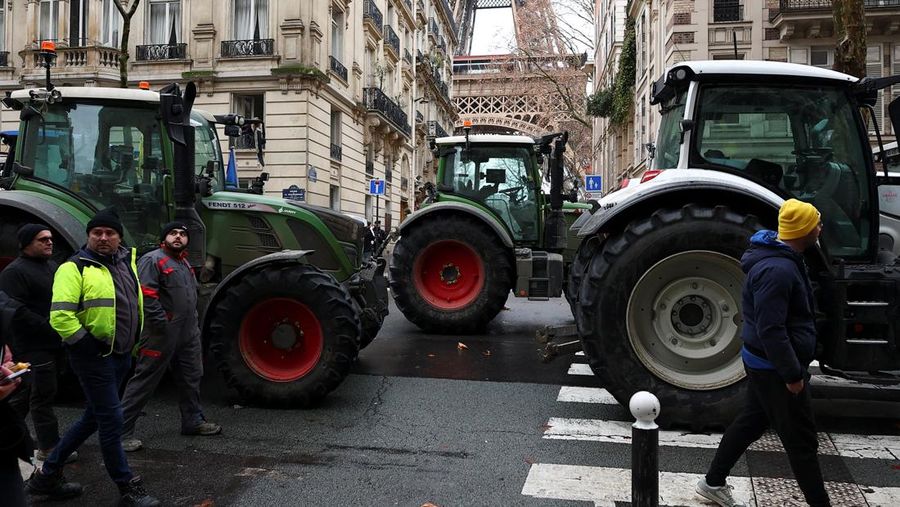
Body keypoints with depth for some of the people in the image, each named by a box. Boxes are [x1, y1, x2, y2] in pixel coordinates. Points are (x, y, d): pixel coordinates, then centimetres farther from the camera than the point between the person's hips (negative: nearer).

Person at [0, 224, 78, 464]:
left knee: (24, 393, 19)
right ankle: (49, 447, 4)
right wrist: (49, 327, -23)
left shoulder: (53, 267, 16)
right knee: (42, 395, -3)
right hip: (34, 346, -8)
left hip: (52, 344, 8)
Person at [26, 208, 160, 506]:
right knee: (111, 420, -3)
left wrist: (133, 341, 19)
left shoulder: (127, 261, 11)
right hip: (94, 356, -8)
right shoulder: (75, 267, -11)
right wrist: (88, 344, -18)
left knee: (94, 417, 17)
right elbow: (60, 316, -19)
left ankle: (47, 476, 33)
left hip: (120, 355, 8)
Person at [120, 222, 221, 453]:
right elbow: (146, 296, -21)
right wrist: (163, 324, -21)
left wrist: (195, 325, 18)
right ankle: (122, 431, 5)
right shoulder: (153, 260, -11)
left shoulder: (184, 263, 18)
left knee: (191, 378, 17)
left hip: (188, 335, 9)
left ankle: (193, 421, 32)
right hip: (162, 335, -9)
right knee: (144, 381, -3)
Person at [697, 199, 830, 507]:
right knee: (801, 439, 3)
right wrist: (792, 374, -22)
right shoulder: (777, 269, -27)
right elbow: (770, 329, -28)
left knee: (752, 420, 20)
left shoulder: (781, 258, 8)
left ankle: (713, 482, 31)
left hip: (763, 361, 11)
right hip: (774, 367, -11)